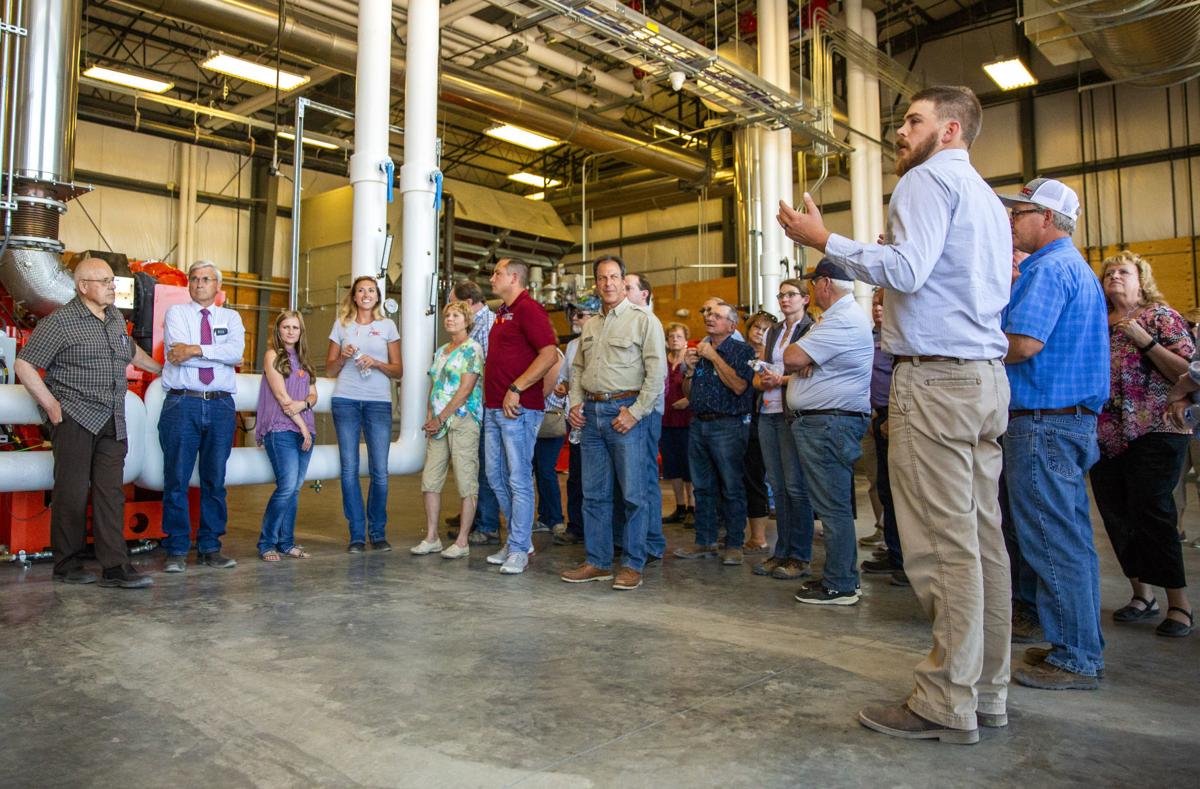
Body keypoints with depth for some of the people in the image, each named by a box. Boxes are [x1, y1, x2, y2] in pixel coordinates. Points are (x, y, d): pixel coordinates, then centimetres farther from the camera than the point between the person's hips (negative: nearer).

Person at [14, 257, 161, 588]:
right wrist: (51, 405, -8)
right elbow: (23, 365, -5)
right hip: (75, 419, -6)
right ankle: (68, 566, 12)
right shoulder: (59, 322, -5)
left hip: (112, 423, 6)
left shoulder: (116, 318, 15)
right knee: (72, 493, -1)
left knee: (111, 494, 1)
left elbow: (131, 351, 35)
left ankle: (115, 567, 1)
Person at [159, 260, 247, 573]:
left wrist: (195, 350, -12)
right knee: (176, 480, 0)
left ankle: (210, 547, 16)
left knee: (215, 480, 7)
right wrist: (219, 354, -7)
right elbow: (176, 351, -9)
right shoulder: (176, 312, 9)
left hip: (221, 406, 2)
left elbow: (237, 352, -6)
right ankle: (177, 551, 9)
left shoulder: (231, 318, 14)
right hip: (182, 404, -2)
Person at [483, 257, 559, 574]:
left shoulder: (528, 309, -10)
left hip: (518, 408, -10)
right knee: (496, 475, 13)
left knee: (519, 479, -4)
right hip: (494, 407, 10)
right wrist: (492, 395, 17)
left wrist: (516, 389, -22)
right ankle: (520, 538, 25)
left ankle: (518, 550, 4)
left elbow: (550, 354, -21)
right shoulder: (503, 312, 20)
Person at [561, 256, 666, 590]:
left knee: (634, 493, -2)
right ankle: (598, 562, 19)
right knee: (594, 493, 9)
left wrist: (635, 412, -14)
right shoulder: (589, 325, 18)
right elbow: (577, 368, 23)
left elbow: (657, 371, -9)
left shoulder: (643, 319, -2)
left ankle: (632, 565, 8)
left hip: (625, 411, -6)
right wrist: (575, 402, 7)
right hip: (591, 413, 6)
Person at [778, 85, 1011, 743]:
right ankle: (986, 692, 17)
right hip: (987, 376, 10)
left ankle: (947, 704, -1)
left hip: (936, 379, -10)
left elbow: (905, 270, -19)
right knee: (982, 538, 9)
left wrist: (823, 239, -10)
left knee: (942, 544, -7)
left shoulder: (929, 179, -4)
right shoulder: (987, 198, 25)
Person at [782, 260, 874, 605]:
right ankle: (842, 576, 24)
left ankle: (839, 586, 1)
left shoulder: (843, 321, -17)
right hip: (822, 423, 11)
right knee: (835, 506, 15)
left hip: (830, 424, -11)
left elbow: (791, 357, -21)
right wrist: (805, 363, -6)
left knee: (833, 507, -6)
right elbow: (798, 362, 17)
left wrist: (800, 358, 1)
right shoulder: (841, 316, 21)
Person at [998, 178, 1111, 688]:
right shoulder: (1077, 267, 20)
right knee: (1072, 539, 15)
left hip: (1043, 421, -11)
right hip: (1075, 417, 11)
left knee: (1052, 543, -3)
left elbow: (1024, 344, -24)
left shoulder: (1048, 268, -13)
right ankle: (1083, 648, 25)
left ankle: (1074, 660, 5)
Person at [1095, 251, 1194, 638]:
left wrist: (1145, 341, -16)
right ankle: (1142, 594, 22)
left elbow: (1187, 372, -9)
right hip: (1105, 436, 5)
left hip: (1154, 432, -5)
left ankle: (1179, 603, 2)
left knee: (1150, 511, -10)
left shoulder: (1161, 316, 1)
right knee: (1116, 515, 7)